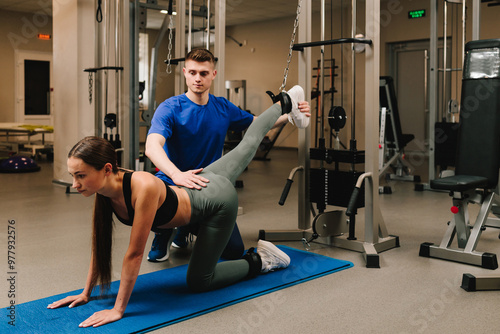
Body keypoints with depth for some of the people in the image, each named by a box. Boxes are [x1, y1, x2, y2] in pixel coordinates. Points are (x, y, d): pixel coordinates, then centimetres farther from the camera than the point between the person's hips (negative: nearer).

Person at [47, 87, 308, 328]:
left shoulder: (143, 187, -43)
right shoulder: (104, 191, -20)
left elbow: (134, 253, -37)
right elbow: (99, 244, -8)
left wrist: (118, 310, -30)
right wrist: (86, 293, -5)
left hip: (218, 200, -7)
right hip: (196, 188, 7)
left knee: (198, 282, -1)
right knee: (246, 146, 30)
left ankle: (259, 260, 17)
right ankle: (283, 104, 52)